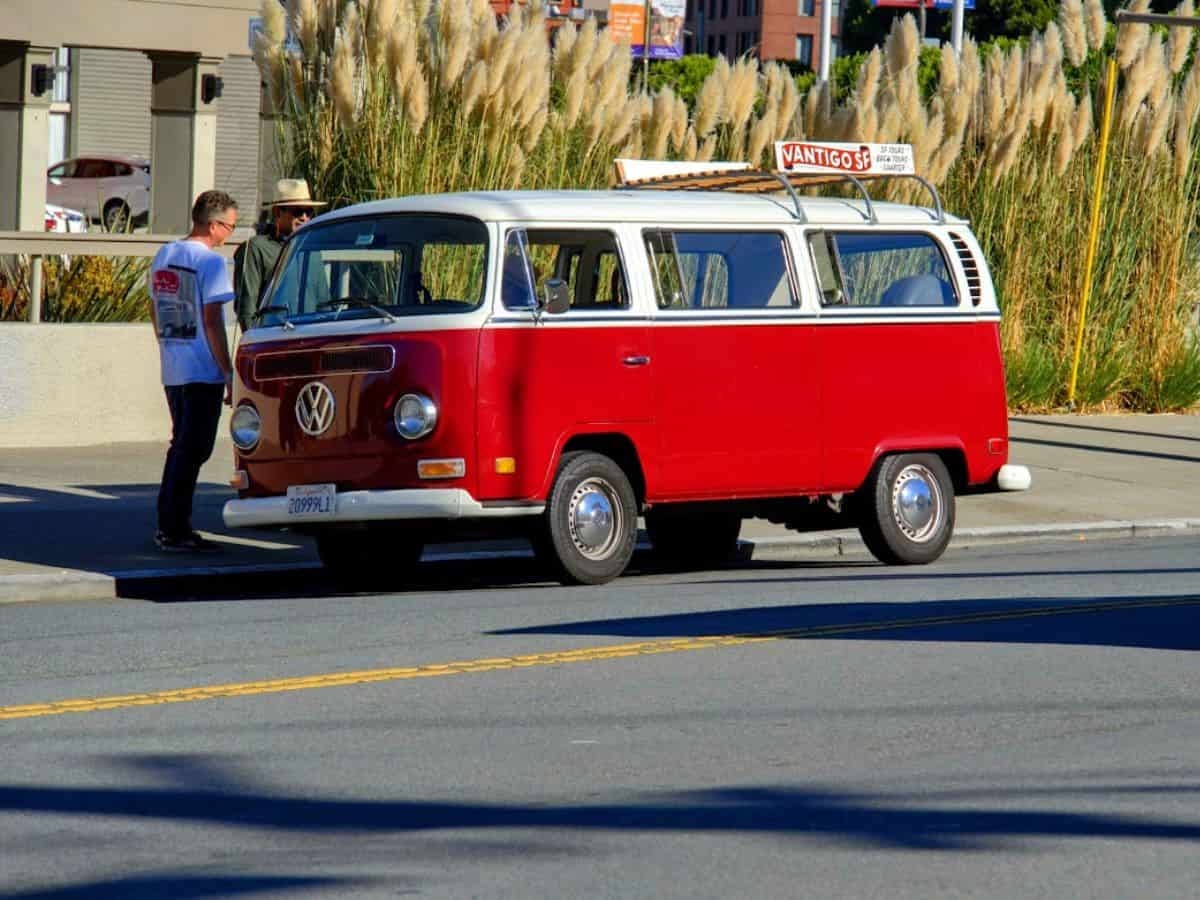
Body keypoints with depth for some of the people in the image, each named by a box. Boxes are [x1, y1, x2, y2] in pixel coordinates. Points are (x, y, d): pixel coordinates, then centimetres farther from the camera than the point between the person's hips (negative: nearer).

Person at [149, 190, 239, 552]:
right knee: (192, 450, -4)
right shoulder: (210, 261, -13)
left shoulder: (163, 257, 11)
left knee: (181, 446, 17)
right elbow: (212, 322, -15)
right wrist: (229, 374, -11)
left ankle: (167, 525, 19)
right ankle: (176, 530, -5)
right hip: (202, 372, -8)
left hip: (172, 372, 8)